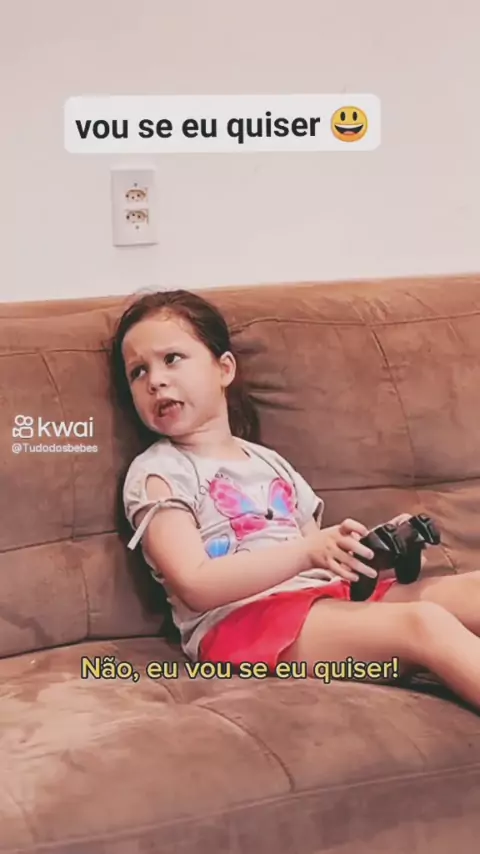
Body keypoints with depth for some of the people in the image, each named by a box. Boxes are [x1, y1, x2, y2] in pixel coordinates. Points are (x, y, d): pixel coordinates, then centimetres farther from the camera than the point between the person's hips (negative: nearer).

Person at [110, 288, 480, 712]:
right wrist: (306, 552, -20)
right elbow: (197, 587, -11)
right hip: (240, 621, -7)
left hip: (327, 598, 7)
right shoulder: (157, 472, 2)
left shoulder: (272, 463, 22)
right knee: (424, 623, -27)